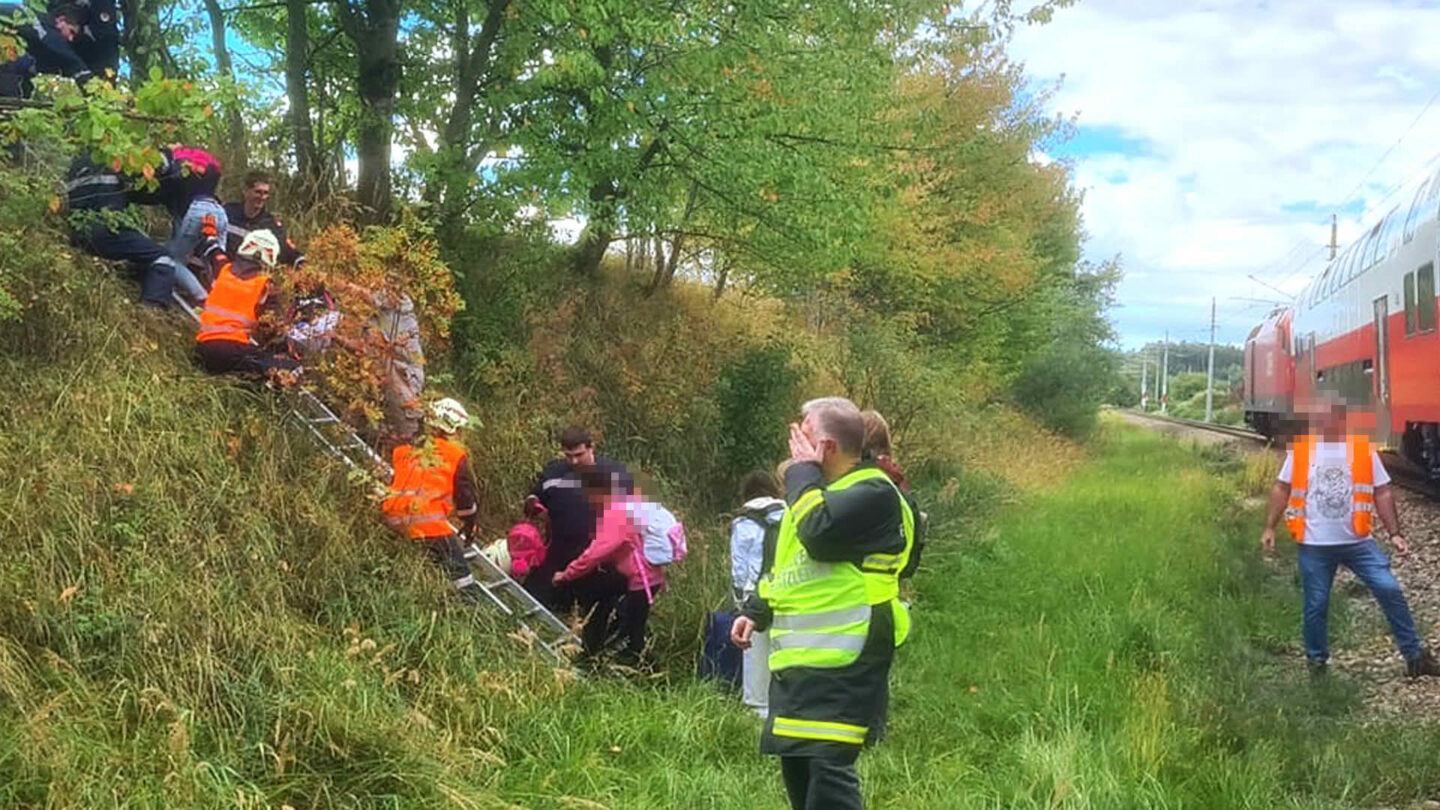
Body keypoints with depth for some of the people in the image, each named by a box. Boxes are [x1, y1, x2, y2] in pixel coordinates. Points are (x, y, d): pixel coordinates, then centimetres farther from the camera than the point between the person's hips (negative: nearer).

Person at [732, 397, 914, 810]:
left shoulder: (873, 493, -11)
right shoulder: (816, 490, 19)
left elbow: (820, 535, -28)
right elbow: (787, 564, 28)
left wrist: (803, 472, -14)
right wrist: (756, 611, 16)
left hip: (840, 662, -10)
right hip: (797, 659, 10)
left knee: (827, 765, -15)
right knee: (796, 763, 16)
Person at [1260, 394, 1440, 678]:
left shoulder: (1363, 449, -2)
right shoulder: (1301, 449, -1)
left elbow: (1382, 492, 3)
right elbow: (1282, 489, 5)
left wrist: (1395, 533, -1)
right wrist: (1269, 528, 1)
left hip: (1358, 541, 0)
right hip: (1314, 545, 0)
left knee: (1390, 590, -7)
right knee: (1316, 606, 6)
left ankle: (1415, 655, 6)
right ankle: (1316, 662, 24)